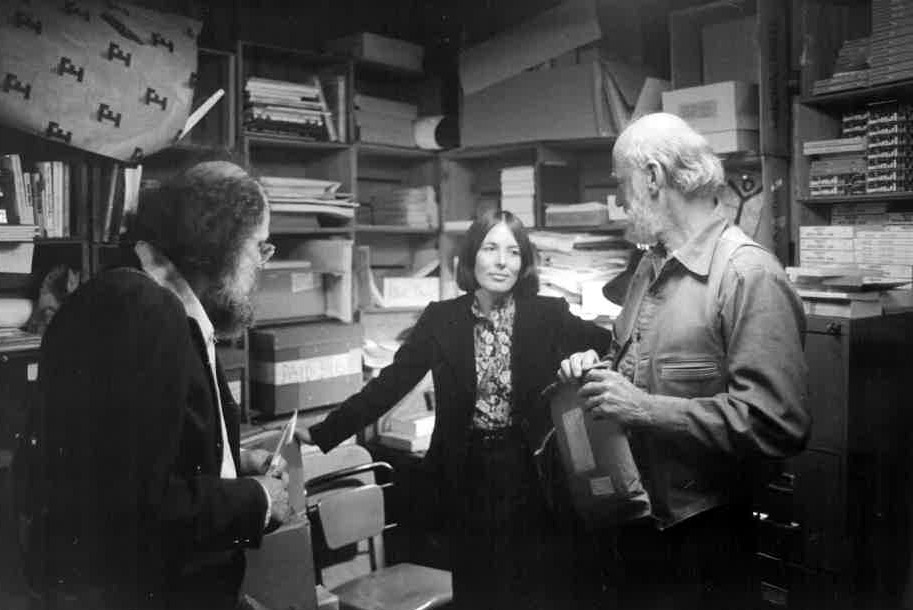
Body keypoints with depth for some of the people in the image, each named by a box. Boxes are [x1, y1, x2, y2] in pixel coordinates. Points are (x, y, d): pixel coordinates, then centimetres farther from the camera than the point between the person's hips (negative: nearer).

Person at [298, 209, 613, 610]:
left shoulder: (549, 315, -4)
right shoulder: (441, 318, -2)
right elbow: (389, 384, -3)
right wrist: (323, 433, -9)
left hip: (529, 471, 0)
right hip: (466, 472, 1)